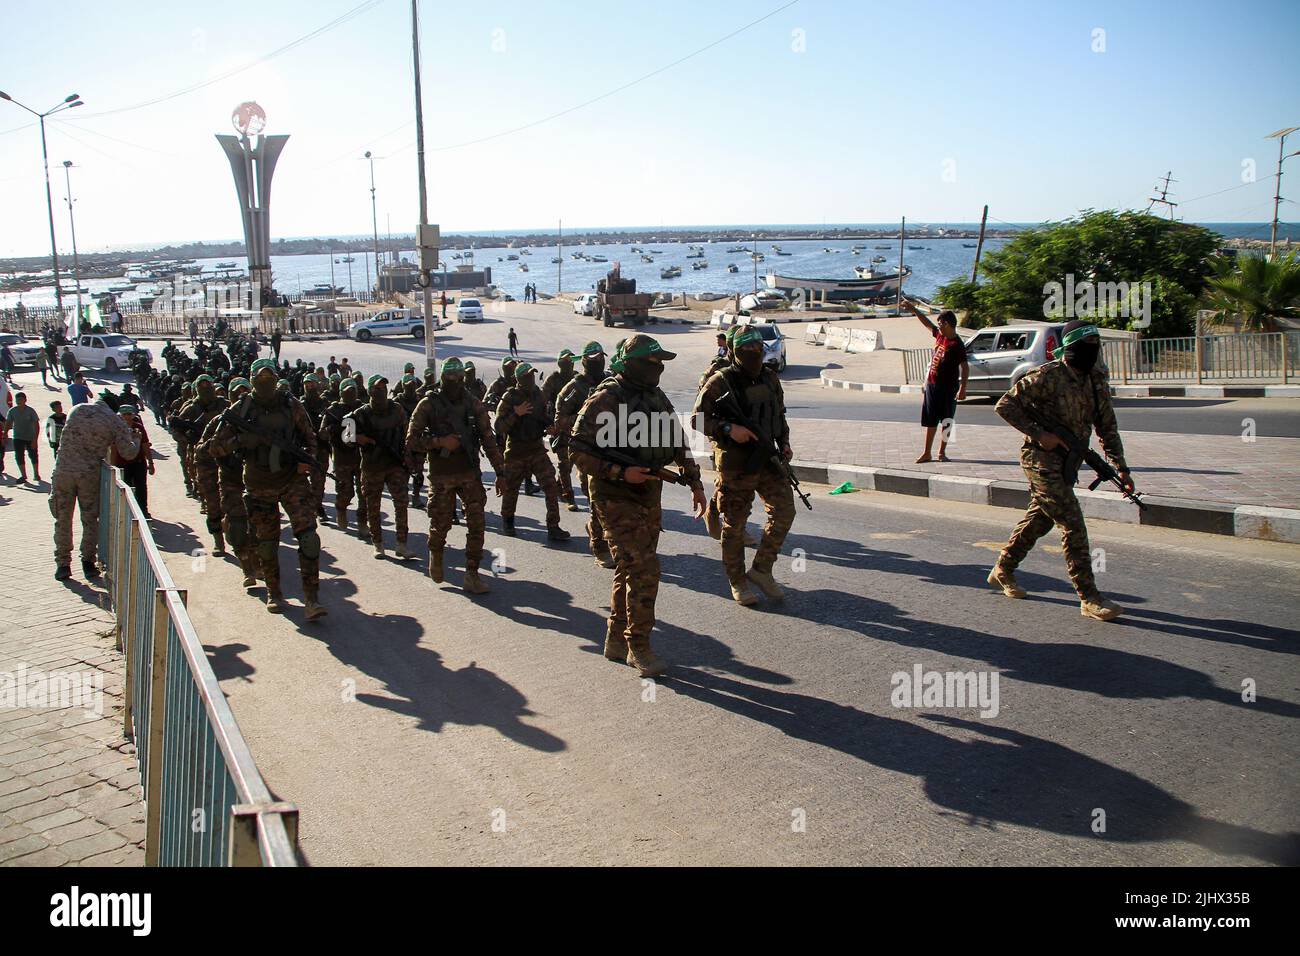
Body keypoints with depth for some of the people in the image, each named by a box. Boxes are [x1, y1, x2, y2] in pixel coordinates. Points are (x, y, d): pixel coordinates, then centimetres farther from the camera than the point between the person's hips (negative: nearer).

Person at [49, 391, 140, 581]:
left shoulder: (77, 410, 6)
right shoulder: (115, 421, -1)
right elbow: (128, 451, -1)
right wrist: (135, 438, 21)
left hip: (63, 471, 1)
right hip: (90, 474, -1)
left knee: (63, 520, 11)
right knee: (90, 520, 13)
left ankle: (63, 564, 13)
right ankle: (88, 562, 15)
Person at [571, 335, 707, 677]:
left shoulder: (658, 398, 9)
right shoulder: (605, 400, -14)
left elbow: (677, 443, 19)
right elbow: (580, 452, -15)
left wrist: (695, 483, 13)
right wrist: (620, 472, -22)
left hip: (650, 496, 8)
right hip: (616, 498, -8)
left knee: (631, 571, 14)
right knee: (643, 570, -12)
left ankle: (617, 640, 26)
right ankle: (638, 646, 0)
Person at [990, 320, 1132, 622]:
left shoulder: (1097, 380, 6)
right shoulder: (1047, 376, -16)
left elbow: (1107, 427, 10)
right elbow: (1005, 405, -15)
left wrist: (1121, 468, 3)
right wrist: (1039, 434, -19)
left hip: (1069, 461, 8)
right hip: (1042, 460, -8)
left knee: (1039, 520, 18)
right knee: (1073, 524, -11)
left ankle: (1003, 570, 36)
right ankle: (1089, 599, -6)